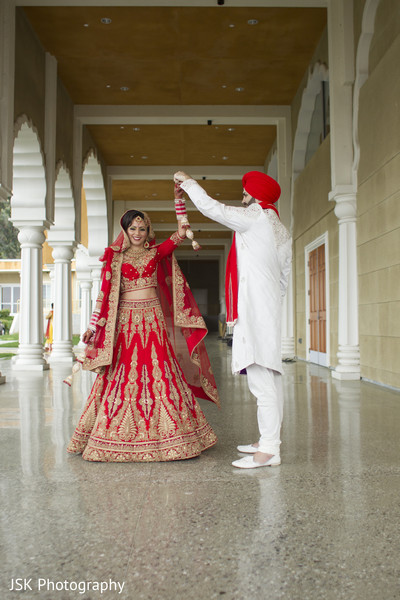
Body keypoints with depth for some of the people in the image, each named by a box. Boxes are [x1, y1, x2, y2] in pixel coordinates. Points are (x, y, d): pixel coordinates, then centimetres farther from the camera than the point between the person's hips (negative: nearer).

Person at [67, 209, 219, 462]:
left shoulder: (156, 253, 10)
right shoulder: (115, 257, 8)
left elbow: (176, 239, -6)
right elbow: (106, 294, 5)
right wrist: (93, 326, 0)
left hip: (153, 319, 1)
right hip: (125, 321, 0)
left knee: (159, 373, -1)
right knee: (123, 374, -1)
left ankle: (163, 433, 8)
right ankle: (119, 433, 11)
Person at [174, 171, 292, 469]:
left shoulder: (256, 217, -5)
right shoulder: (282, 232, 21)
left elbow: (212, 208, -4)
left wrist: (189, 182, 11)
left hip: (254, 309, -10)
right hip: (270, 307, 10)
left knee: (261, 378, -12)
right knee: (271, 376, 10)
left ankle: (269, 450, -11)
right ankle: (270, 441, 17)